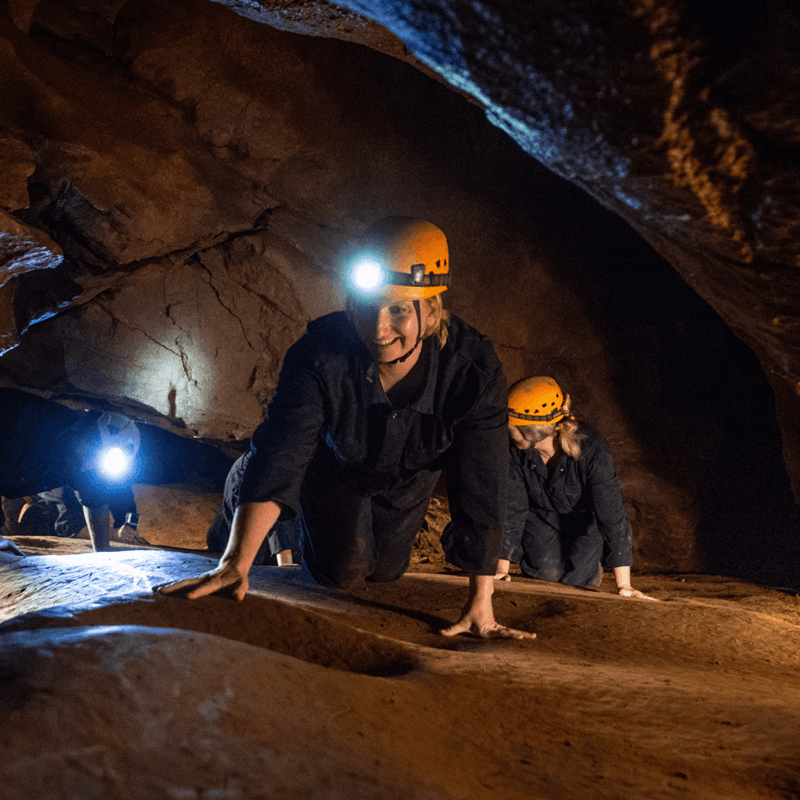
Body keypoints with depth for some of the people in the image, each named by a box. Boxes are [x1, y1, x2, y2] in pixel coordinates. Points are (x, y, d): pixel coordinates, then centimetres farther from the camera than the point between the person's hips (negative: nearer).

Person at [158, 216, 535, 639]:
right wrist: (235, 564, -52)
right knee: (341, 572, -1)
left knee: (384, 570, 17)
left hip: (410, 474, 2)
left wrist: (480, 605, -36)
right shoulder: (319, 354, -41)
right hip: (335, 459, -1)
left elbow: (482, 488, -37)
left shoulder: (473, 368, -40)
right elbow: (278, 457, -43)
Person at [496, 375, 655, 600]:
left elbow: (612, 513, -36)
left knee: (575, 577, -14)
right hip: (540, 513, 2)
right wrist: (501, 568, -18)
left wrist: (623, 585, -37)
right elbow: (511, 507, -19)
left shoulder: (590, 449, -37)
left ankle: (592, 563, 21)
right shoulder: (512, 447, -29)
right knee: (545, 571, -18)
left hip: (584, 515, -1)